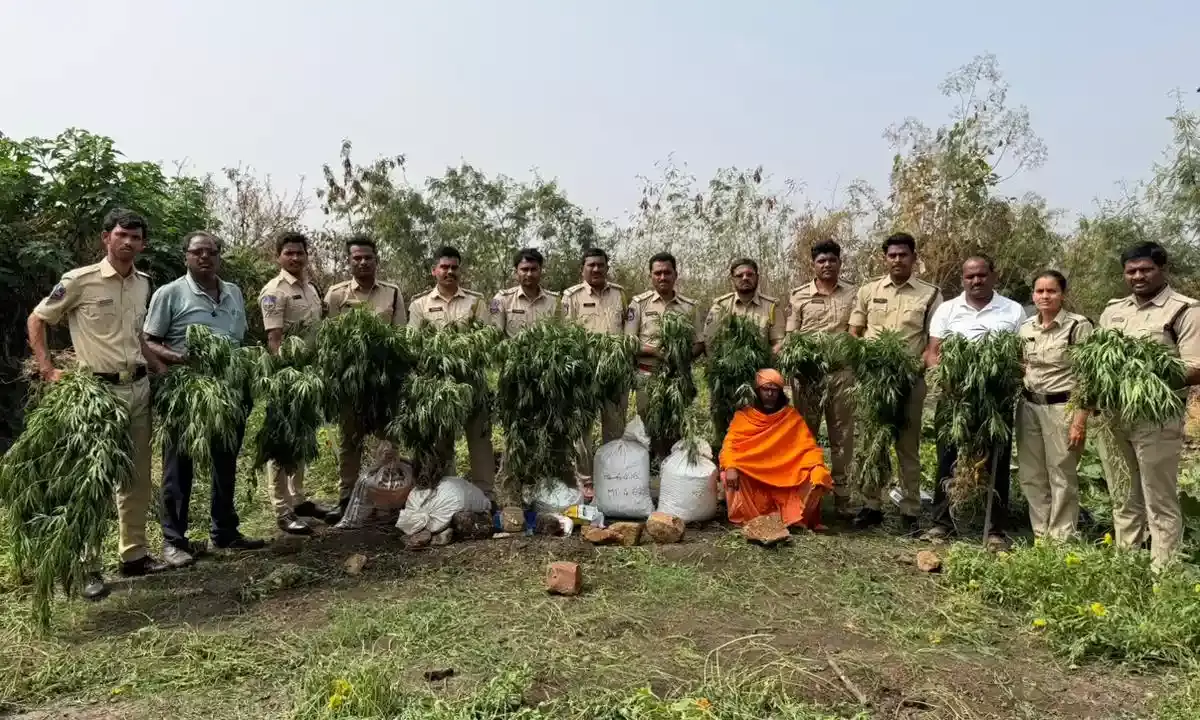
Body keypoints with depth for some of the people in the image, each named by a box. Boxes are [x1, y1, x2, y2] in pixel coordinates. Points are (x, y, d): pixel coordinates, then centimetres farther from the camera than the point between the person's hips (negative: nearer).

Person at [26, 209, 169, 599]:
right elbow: (36, 320, 0)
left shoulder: (143, 283, 9)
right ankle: (87, 565, 9)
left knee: (137, 476, 11)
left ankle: (134, 553, 23)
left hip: (139, 387, 6)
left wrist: (161, 368, 14)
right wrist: (47, 370, -9)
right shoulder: (79, 280, -9)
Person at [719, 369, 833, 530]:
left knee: (816, 478, -24)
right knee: (731, 474, -30)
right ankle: (752, 518, -15)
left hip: (785, 479, 1)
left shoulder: (791, 416, 4)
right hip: (752, 480, -1)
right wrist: (730, 467, -28)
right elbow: (730, 445, -7)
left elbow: (809, 447, -1)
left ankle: (794, 518, -8)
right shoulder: (743, 416, 2)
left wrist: (818, 468, -21)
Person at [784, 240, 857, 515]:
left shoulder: (853, 294, 10)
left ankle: (842, 495, 15)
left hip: (842, 371, 1)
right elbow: (790, 337, 3)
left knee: (842, 435, 7)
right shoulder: (799, 296, 6)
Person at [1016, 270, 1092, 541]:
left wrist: (1080, 420, -16)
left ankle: (1060, 541, 15)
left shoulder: (1078, 326, -9)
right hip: (1028, 406, 6)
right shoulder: (1026, 327, 8)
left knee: (1062, 477, 3)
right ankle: (1041, 535, 23)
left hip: (1062, 407, -5)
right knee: (1030, 476, 10)